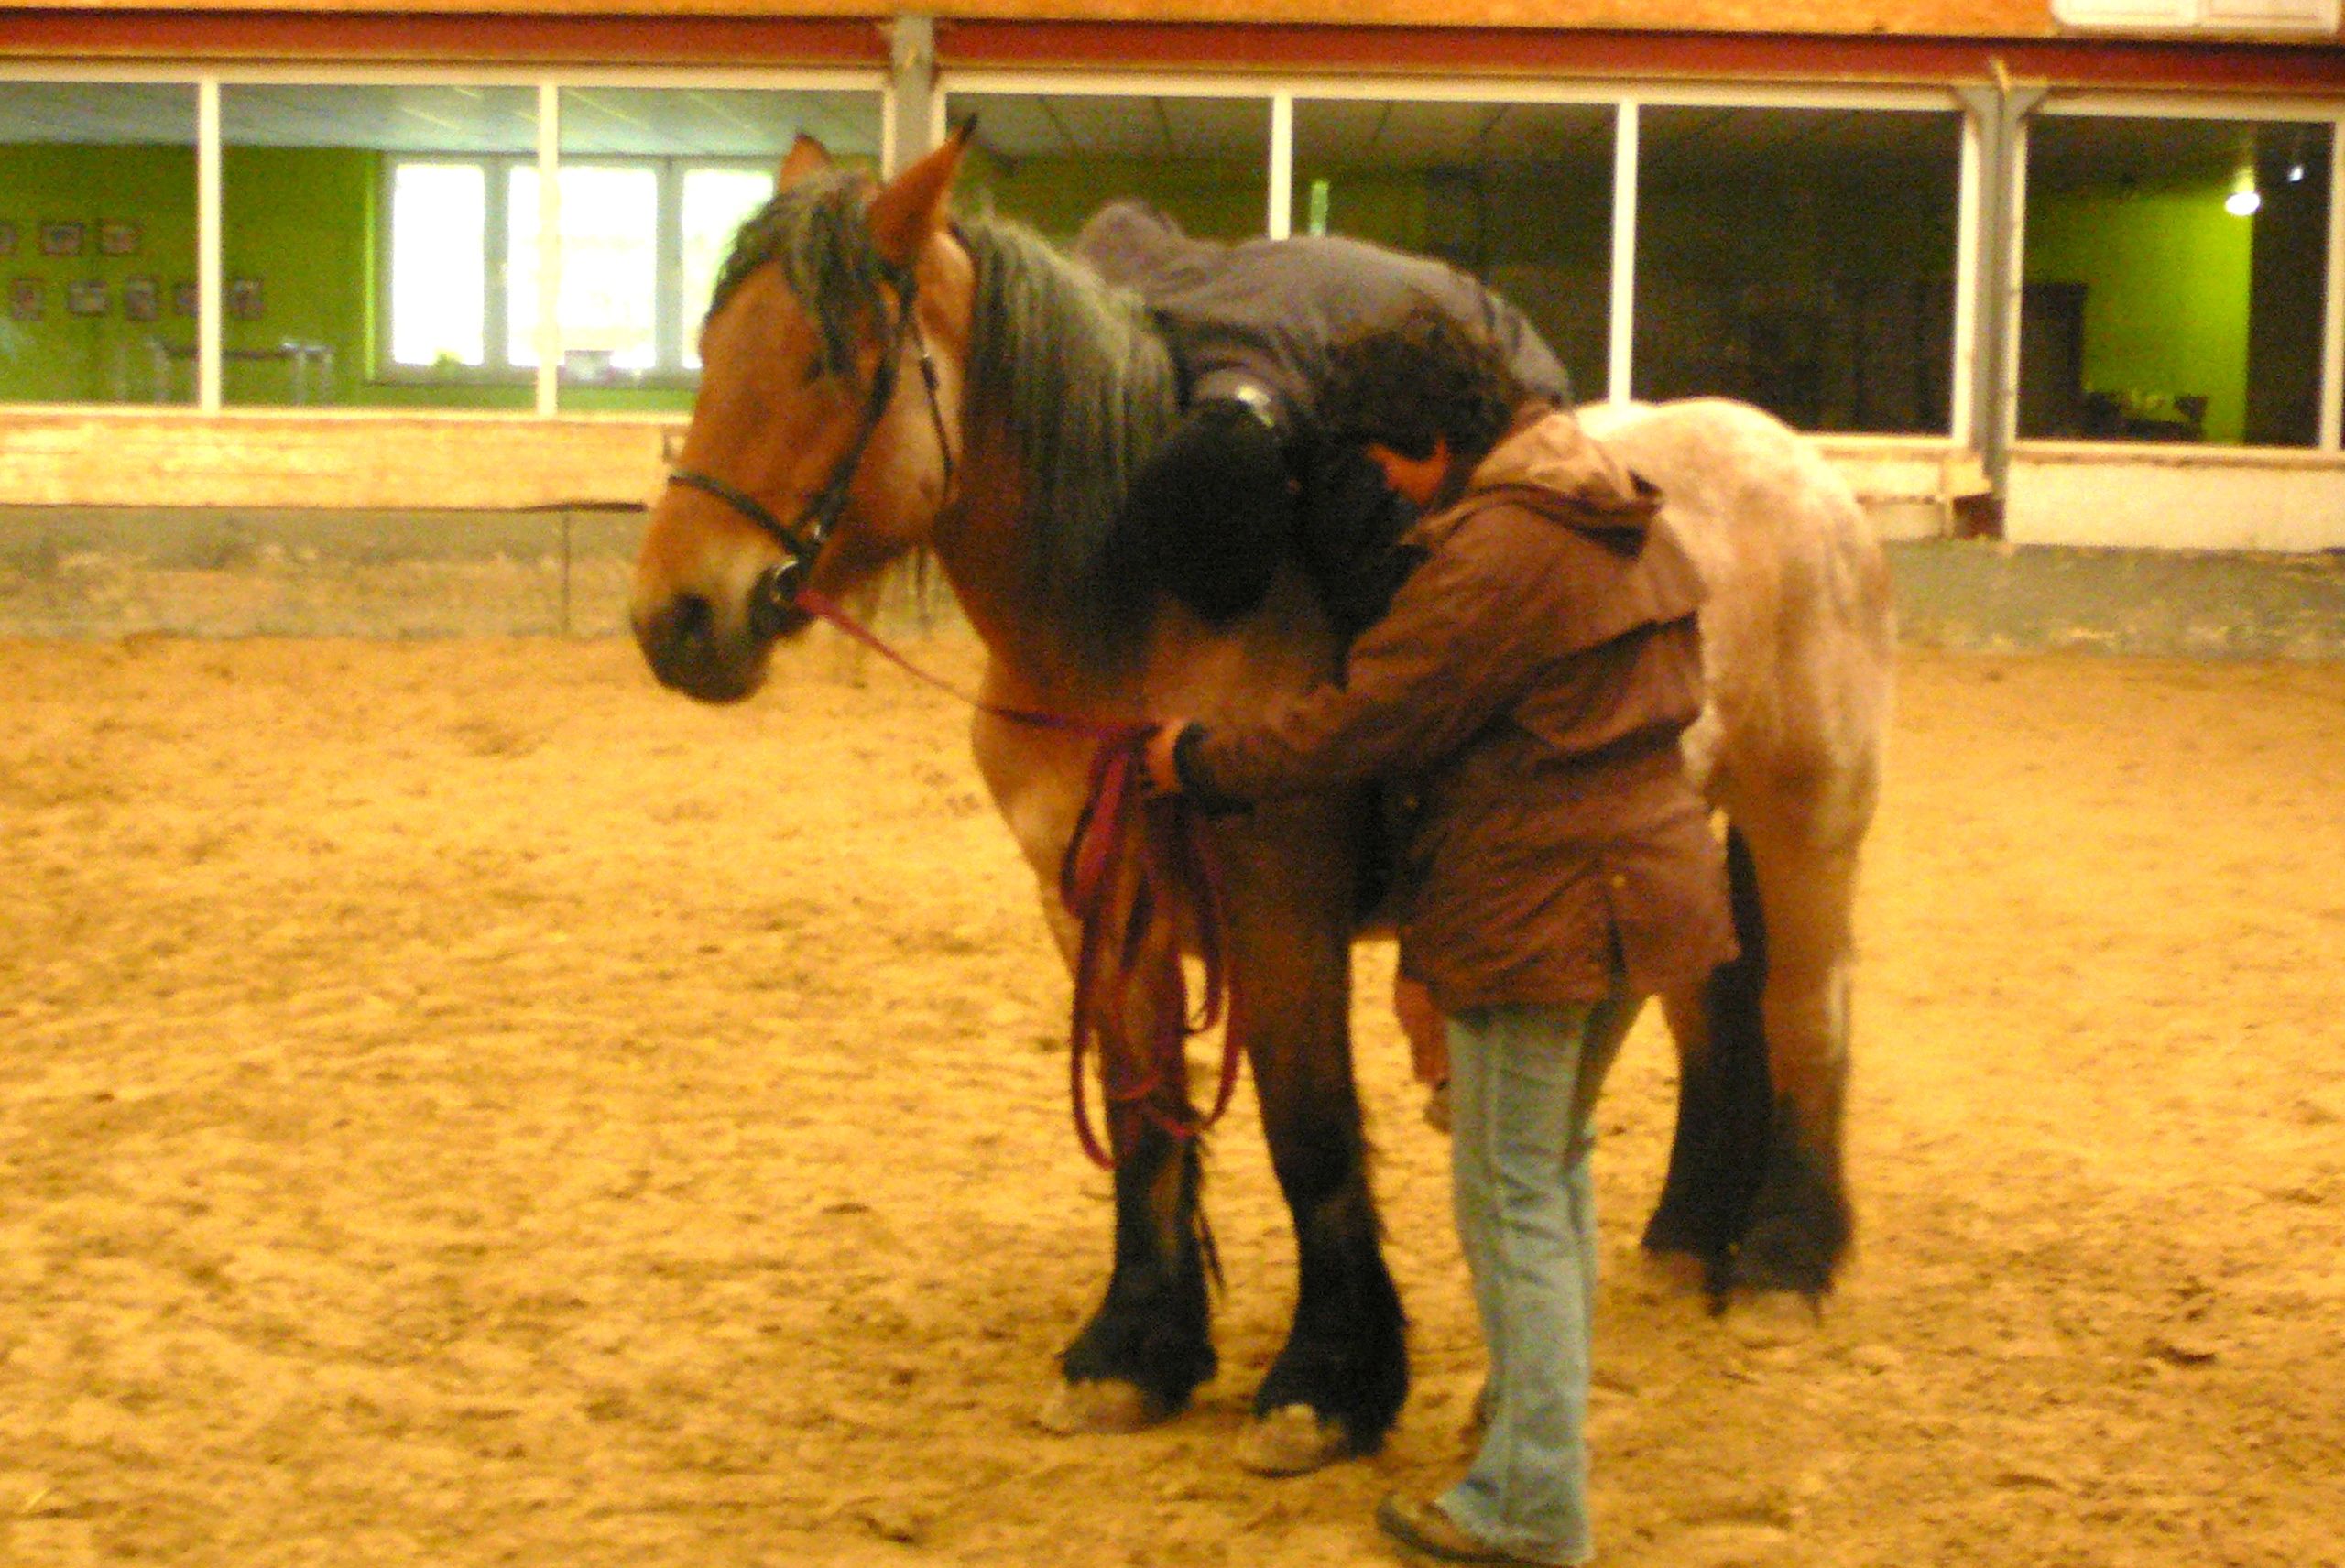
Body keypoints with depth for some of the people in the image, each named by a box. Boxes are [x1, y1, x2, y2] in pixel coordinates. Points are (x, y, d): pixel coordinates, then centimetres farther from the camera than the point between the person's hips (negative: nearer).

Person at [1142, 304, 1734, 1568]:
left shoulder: (1493, 552, -20)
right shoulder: (1625, 521, 11)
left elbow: (1362, 722, -18)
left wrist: (1201, 762, -5)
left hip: (1537, 906, -10)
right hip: (1643, 874, 10)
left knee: (1512, 1196, -1)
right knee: (1559, 1161, 24)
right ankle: (1542, 1409, 39)